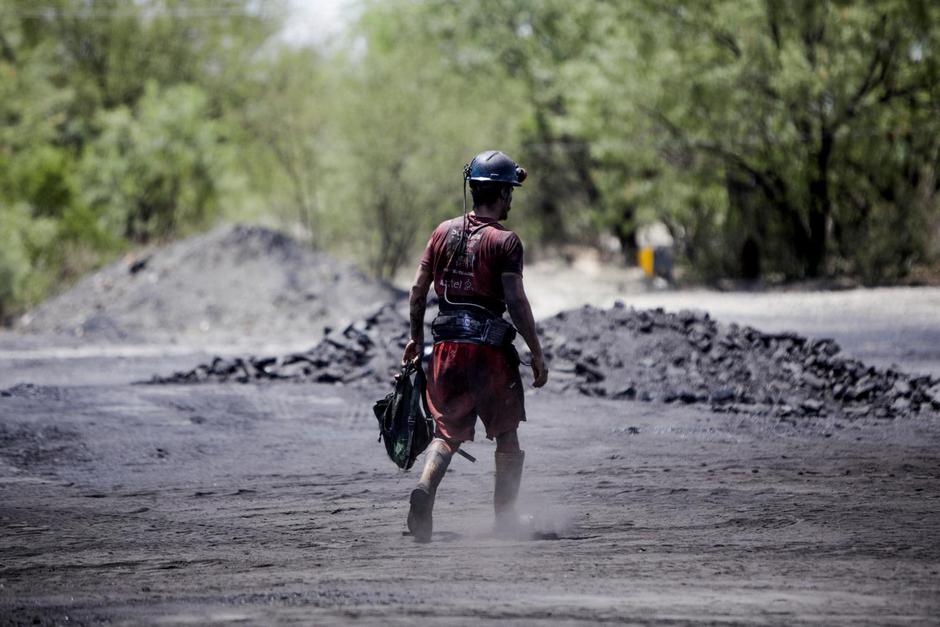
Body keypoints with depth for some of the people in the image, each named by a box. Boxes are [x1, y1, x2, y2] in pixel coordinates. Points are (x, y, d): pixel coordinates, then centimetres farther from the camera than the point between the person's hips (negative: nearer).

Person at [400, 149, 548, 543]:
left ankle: (425, 486, -21)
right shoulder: (504, 241, -10)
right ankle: (505, 518, 15)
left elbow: (419, 290, 9)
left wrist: (416, 338, 21)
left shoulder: (444, 232, 7)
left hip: (447, 347, 4)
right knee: (507, 437, 12)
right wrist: (537, 354, -9)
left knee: (447, 432, 7)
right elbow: (516, 302, -15)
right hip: (490, 348, -4)